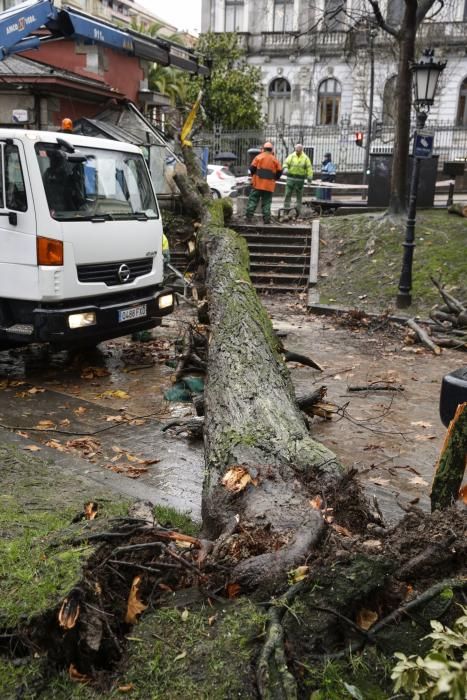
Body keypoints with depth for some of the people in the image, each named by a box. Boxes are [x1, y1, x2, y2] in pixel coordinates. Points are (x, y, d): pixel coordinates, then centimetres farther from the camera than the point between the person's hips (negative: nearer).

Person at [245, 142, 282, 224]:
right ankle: (266, 219, 1)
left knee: (253, 200, 3)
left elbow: (252, 168, -4)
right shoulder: (275, 160, 7)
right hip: (269, 186, 1)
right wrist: (274, 178, 21)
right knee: (266, 203, 6)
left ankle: (249, 217, -2)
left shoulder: (259, 157, 1)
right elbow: (279, 171, 6)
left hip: (258, 184, -1)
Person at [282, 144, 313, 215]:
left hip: (300, 179, 0)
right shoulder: (291, 156, 4)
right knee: (288, 193, -1)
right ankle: (286, 207, 4)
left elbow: (309, 167, 1)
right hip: (291, 177, 1)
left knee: (299, 194, 3)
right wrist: (285, 168, -24)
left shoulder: (305, 158, 3)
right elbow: (286, 163, -2)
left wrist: (310, 176, -9)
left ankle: (298, 207, 9)